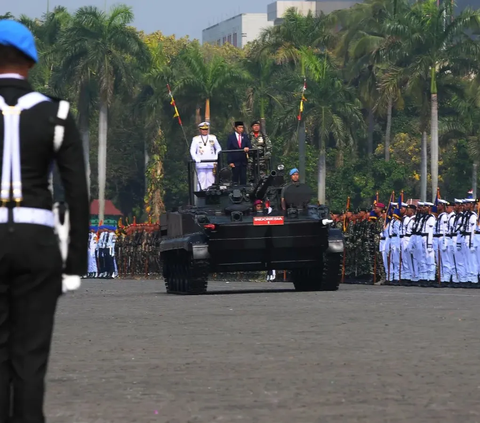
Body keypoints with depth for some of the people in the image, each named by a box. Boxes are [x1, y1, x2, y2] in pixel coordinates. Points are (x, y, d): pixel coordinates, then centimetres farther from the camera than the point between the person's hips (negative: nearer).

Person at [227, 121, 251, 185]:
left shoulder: (245, 137, 12)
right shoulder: (231, 137, 2)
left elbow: (249, 146, 4)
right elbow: (228, 150, -1)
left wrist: (247, 148, -22)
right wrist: (230, 162, -9)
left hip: (243, 161, 3)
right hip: (235, 162, -3)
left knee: (243, 178, 1)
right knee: (235, 178, -2)